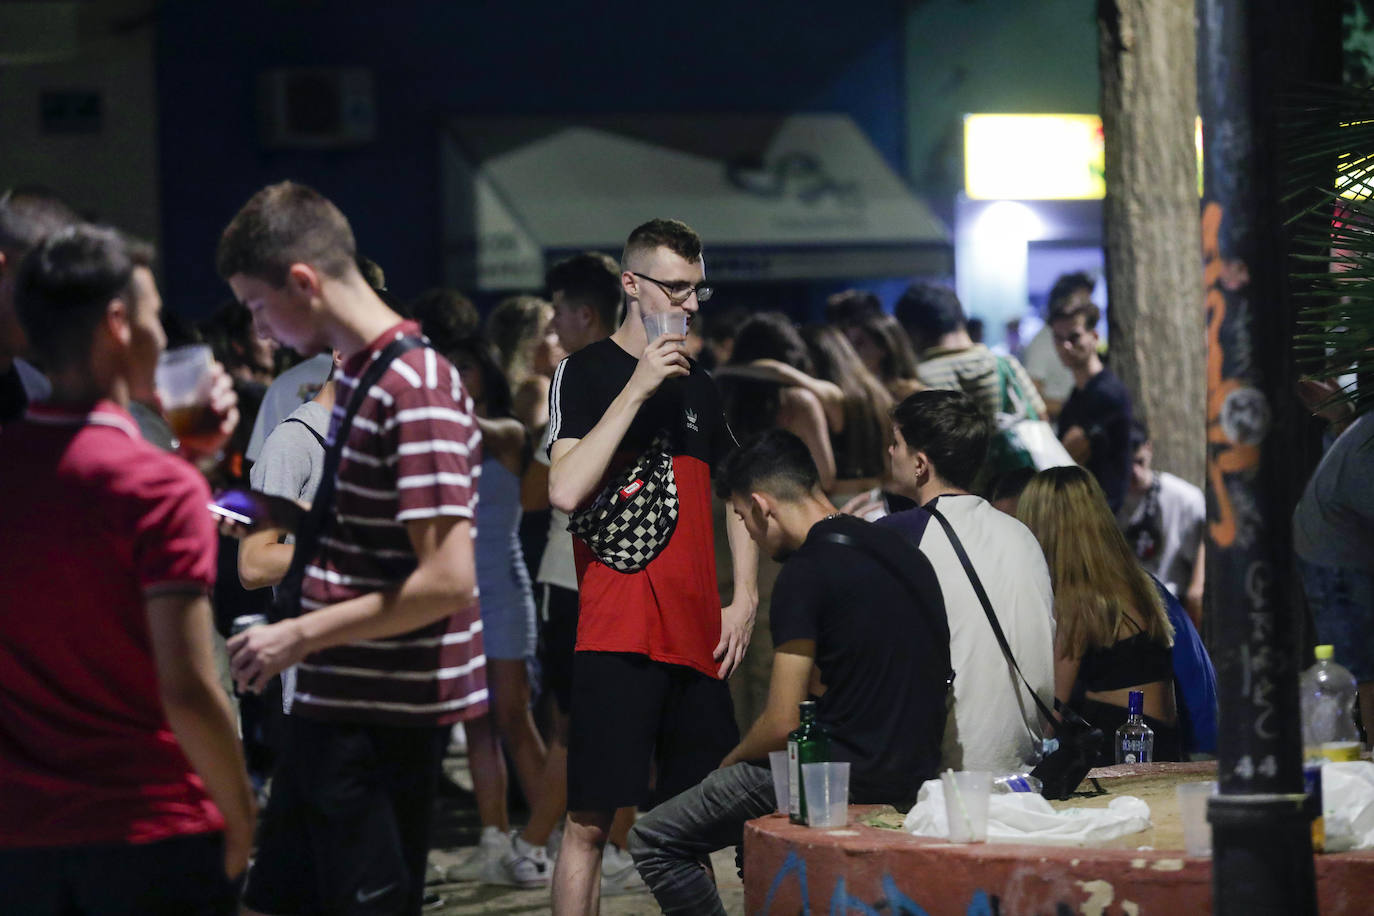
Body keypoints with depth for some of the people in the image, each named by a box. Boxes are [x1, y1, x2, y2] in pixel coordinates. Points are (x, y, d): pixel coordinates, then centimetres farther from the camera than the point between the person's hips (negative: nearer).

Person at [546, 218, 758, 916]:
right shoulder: (584, 373, 0)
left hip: (700, 639, 6)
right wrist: (637, 389, -15)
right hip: (615, 637, -6)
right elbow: (565, 490, -15)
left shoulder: (699, 387, 18)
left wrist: (743, 599, 12)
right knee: (590, 823, -8)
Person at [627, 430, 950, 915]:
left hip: (849, 778, -9)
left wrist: (730, 761, 5)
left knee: (654, 843, 0)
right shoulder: (902, 552, 11)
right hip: (915, 774, 9)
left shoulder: (806, 574, -14)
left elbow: (782, 727, -16)